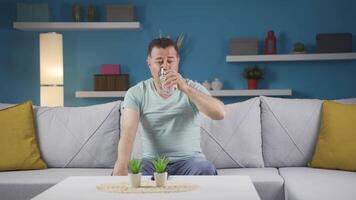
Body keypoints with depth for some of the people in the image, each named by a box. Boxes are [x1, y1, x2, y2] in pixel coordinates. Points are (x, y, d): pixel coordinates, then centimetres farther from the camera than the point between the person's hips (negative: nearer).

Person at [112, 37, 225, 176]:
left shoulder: (193, 88, 1)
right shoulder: (136, 93, 1)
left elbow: (220, 114, -17)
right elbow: (128, 132, -13)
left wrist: (185, 88, -29)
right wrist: (121, 166, -33)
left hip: (189, 159, 1)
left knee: (206, 170, -32)